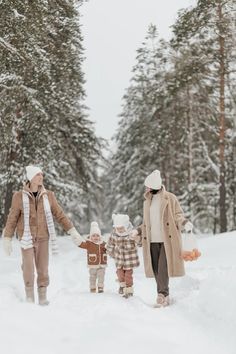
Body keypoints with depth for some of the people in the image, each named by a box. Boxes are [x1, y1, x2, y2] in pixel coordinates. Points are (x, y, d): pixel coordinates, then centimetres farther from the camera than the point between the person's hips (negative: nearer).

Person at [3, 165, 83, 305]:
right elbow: (12, 219, -4)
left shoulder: (48, 195, -3)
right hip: (26, 238, -2)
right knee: (28, 269, -3)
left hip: (42, 238, 2)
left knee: (43, 269, 2)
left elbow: (60, 215, 1)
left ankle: (43, 296, 17)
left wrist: (73, 231, -6)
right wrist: (7, 240, -5)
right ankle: (30, 297, 16)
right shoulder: (19, 196, -8)